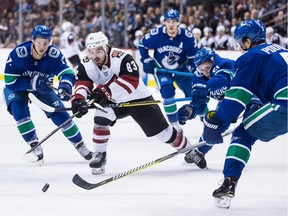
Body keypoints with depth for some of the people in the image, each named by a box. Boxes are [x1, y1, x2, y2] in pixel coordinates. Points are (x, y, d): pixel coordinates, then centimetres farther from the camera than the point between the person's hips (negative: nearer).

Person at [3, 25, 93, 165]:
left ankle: (80, 146, 12)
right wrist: (33, 83, -41)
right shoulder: (18, 54, -33)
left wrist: (65, 85, -58)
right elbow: (10, 81, -30)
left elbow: (67, 72, -34)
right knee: (19, 110, -28)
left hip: (42, 89, 2)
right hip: (17, 89, -2)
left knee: (60, 114, -5)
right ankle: (35, 147, -18)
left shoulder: (55, 55, -25)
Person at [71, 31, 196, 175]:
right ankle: (99, 155, -8)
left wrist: (105, 90, -53)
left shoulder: (122, 58, -33)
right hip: (113, 102, 4)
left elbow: (131, 81, -43)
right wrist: (78, 99, -50)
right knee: (101, 119, -25)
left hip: (138, 99, -3)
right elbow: (82, 83, -27)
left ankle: (187, 148, 27)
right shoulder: (87, 65, -17)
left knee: (163, 131, 4)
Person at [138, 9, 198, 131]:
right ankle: (174, 123, -10)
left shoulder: (187, 36, -22)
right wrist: (147, 61, -9)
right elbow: (142, 45, -3)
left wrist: (193, 70, -21)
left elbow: (194, 56, -10)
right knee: (167, 92, -23)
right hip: (161, 70, -1)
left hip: (181, 69, 1)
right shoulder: (156, 34, -22)